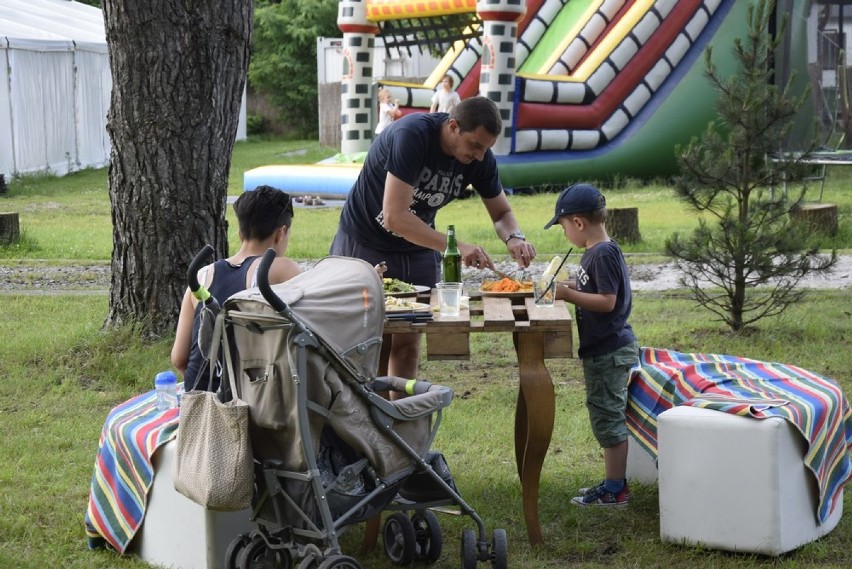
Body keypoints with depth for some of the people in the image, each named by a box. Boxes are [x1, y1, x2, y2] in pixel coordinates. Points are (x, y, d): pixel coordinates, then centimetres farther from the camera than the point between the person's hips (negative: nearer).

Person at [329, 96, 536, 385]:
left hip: (419, 249, 5)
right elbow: (395, 217, -35)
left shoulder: (481, 158, -10)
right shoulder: (411, 135, -30)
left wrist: (514, 238, -21)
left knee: (407, 344, 6)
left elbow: (502, 212, 3)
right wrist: (456, 246, -40)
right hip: (365, 244, -5)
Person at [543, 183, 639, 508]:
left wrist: (568, 295, -19)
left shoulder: (603, 254, -19)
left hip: (609, 352, -10)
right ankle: (614, 483, 25)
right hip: (603, 349, 10)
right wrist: (569, 287, 10)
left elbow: (607, 301, -23)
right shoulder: (595, 252, 12)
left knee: (608, 418, -3)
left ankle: (614, 491, 4)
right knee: (607, 417, 16)